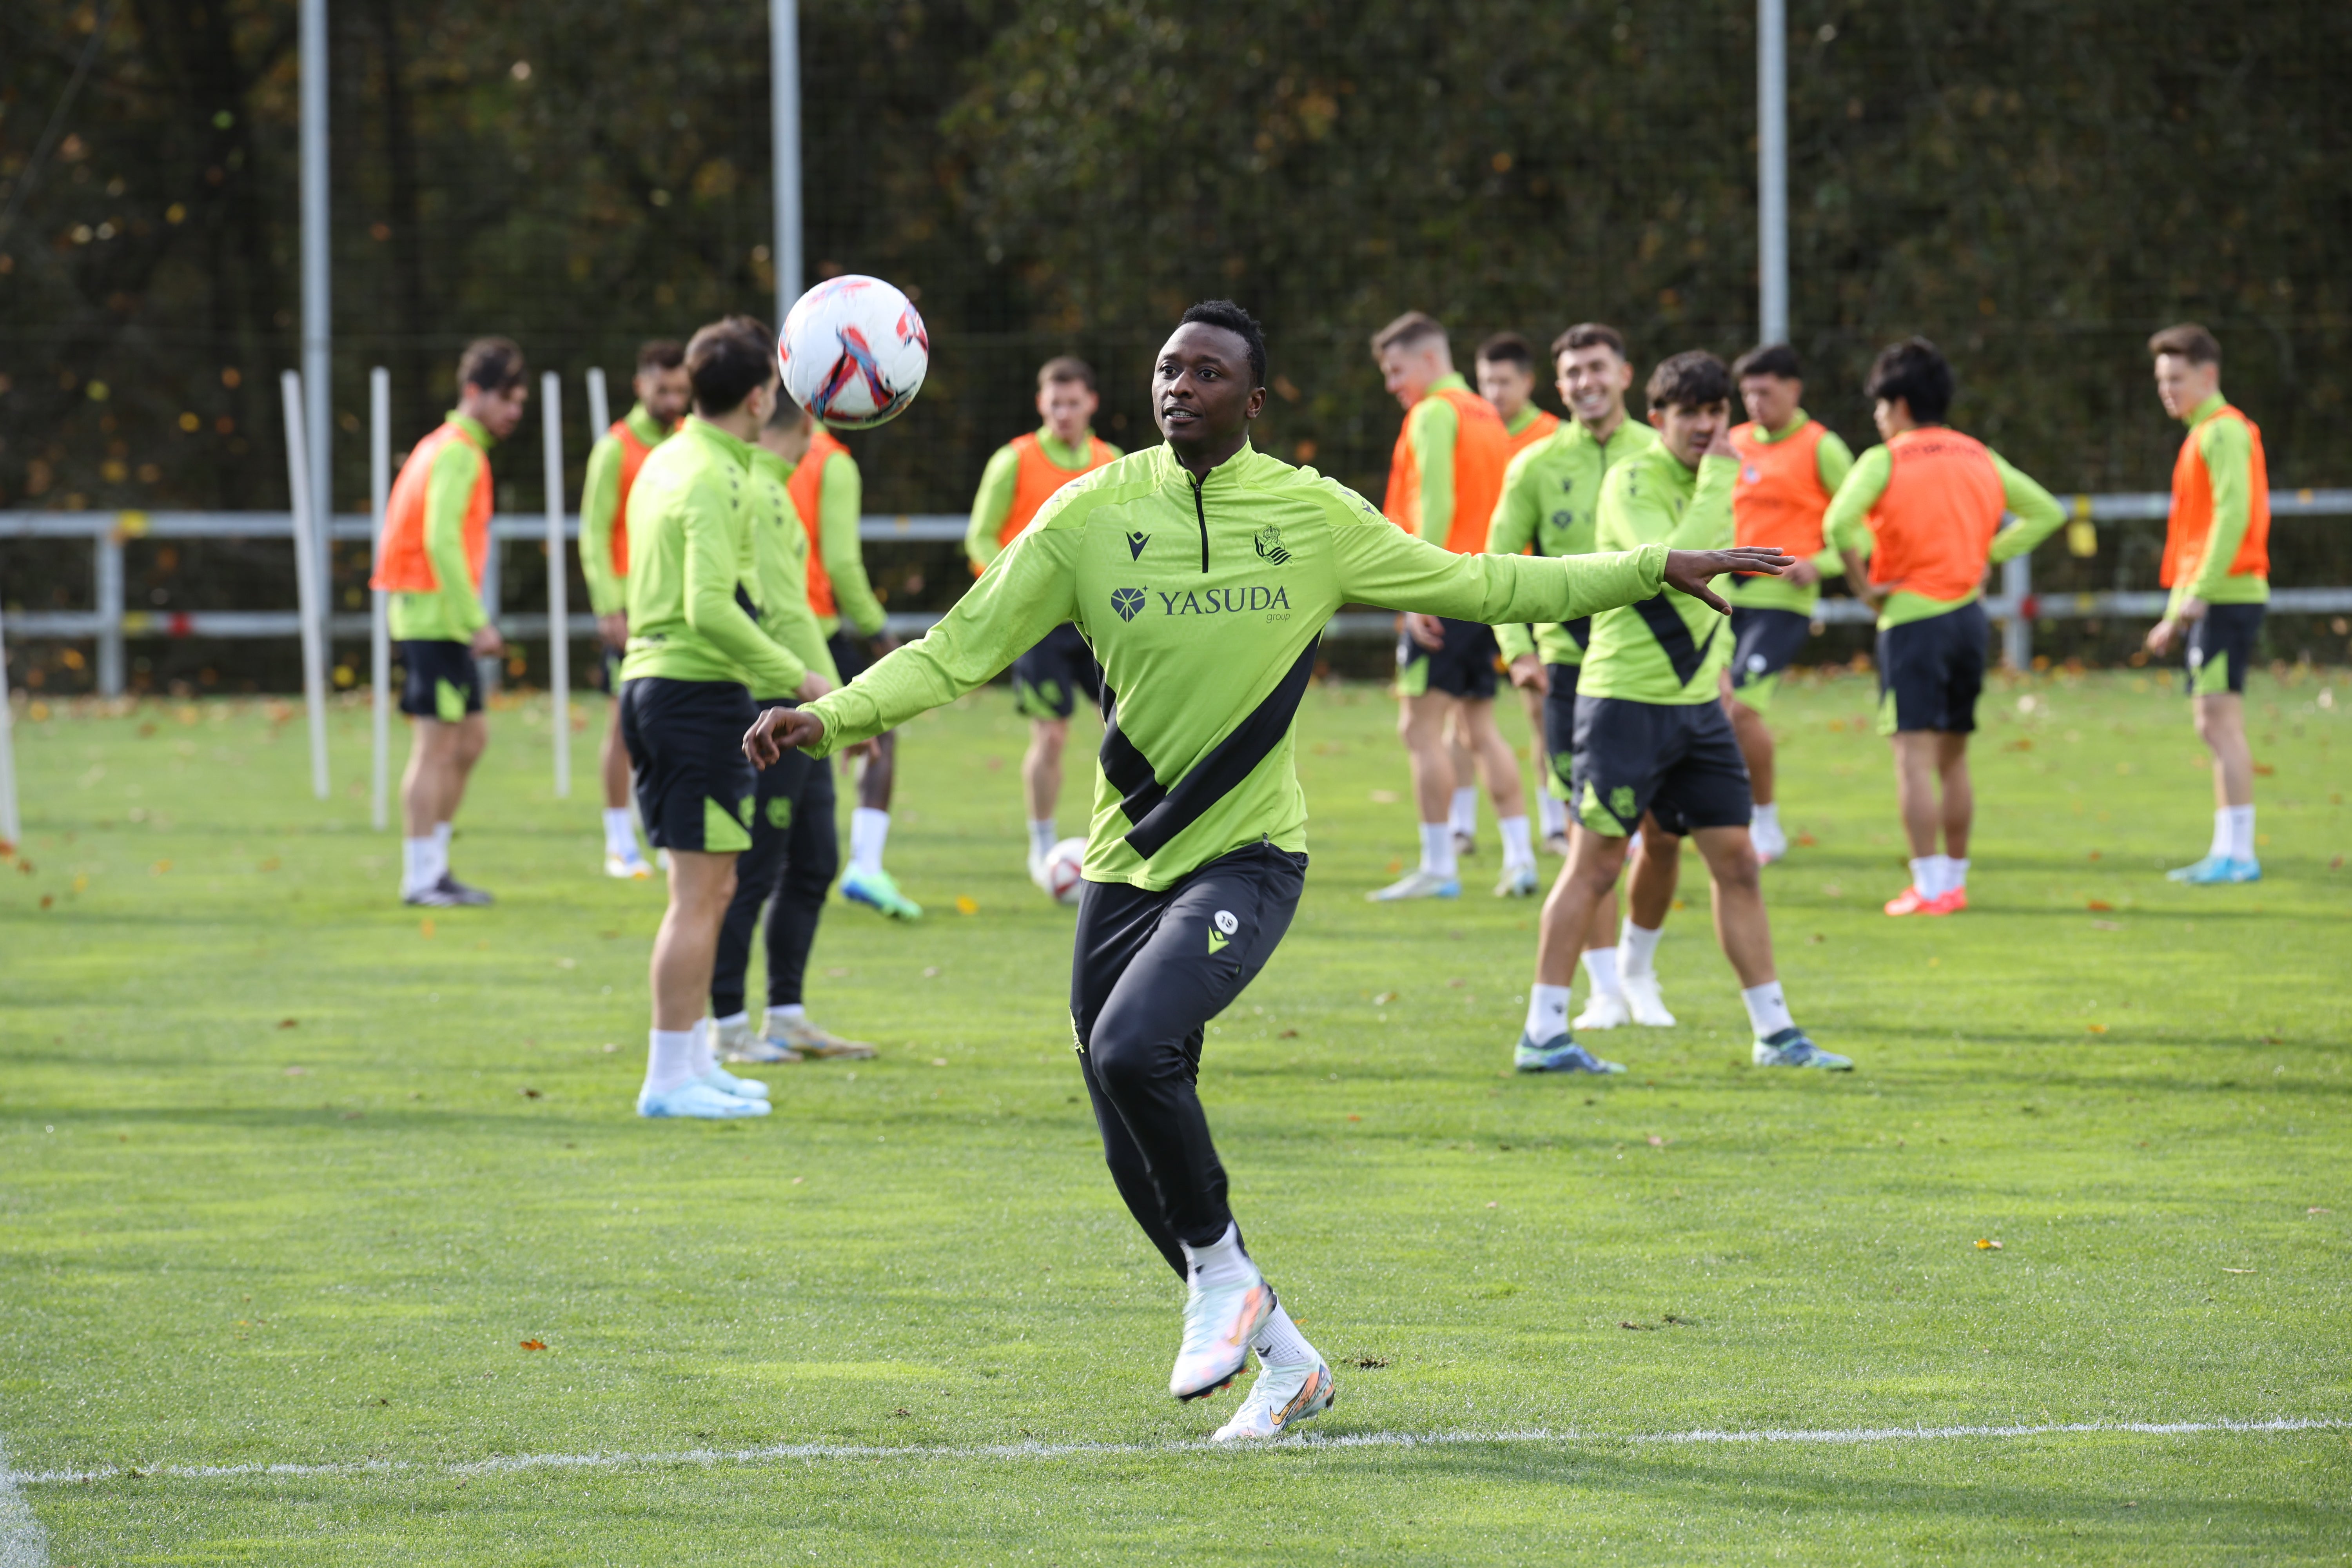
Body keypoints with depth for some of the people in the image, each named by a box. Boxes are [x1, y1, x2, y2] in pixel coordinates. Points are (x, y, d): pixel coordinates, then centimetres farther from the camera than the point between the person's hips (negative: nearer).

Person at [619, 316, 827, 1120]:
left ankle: (692, 1061, 24)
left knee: (710, 889, 18)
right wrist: (797, 677, -21)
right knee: (699, 893, -6)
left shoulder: (666, 462, 14)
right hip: (701, 691, -10)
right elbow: (711, 609, -25)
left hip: (651, 683, 10)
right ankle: (670, 1079, -5)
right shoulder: (715, 481, -16)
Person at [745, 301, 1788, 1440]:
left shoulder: (1312, 515, 0)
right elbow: (960, 650, -2)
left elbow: (1475, 586, 11)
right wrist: (832, 717, -17)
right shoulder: (1091, 516, -1)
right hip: (1126, 865, 3)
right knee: (1141, 1165, 4)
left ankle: (1219, 1271, -5)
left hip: (1247, 858, -3)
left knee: (1132, 1048, -28)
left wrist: (1655, 569, 11)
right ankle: (1280, 1356, 22)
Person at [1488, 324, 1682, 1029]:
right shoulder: (1536, 466, 3)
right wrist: (1517, 650, -9)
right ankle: (1605, 990, 2)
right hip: (1570, 667, -1)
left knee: (1664, 834, 0)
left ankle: (1638, 969, 22)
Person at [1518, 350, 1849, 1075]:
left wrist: (1715, 663, 17)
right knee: (1594, 865, -5)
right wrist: (1717, 479, -23)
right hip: (1625, 698, -8)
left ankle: (1774, 1033, 12)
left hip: (1697, 703, 8)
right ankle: (1543, 1035, 1)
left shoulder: (1712, 483, 13)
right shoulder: (1633, 482, -13)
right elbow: (1673, 565, -30)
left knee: (1736, 862, 7)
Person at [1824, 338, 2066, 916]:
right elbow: (2046, 512, 17)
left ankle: (1929, 885, -11)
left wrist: (1865, 585, -11)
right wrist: (1990, 555, 13)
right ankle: (1955, 878, 19)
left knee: (1914, 754, -6)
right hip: (1970, 614, 6)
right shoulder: (1980, 458, 10)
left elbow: (1840, 523, -23)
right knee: (1952, 757, 15)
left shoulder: (1884, 461, -7)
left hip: (1912, 615, -6)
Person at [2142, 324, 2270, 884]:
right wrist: (2176, 614, 25)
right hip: (2210, 600, 10)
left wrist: (2199, 592, -23)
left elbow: (2233, 514, -20)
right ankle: (2228, 852, 12)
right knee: (2217, 726, 10)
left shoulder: (2224, 432, -10)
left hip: (2226, 598, -10)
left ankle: (2238, 853, -11)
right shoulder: (2206, 434, 20)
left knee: (2219, 718, -11)